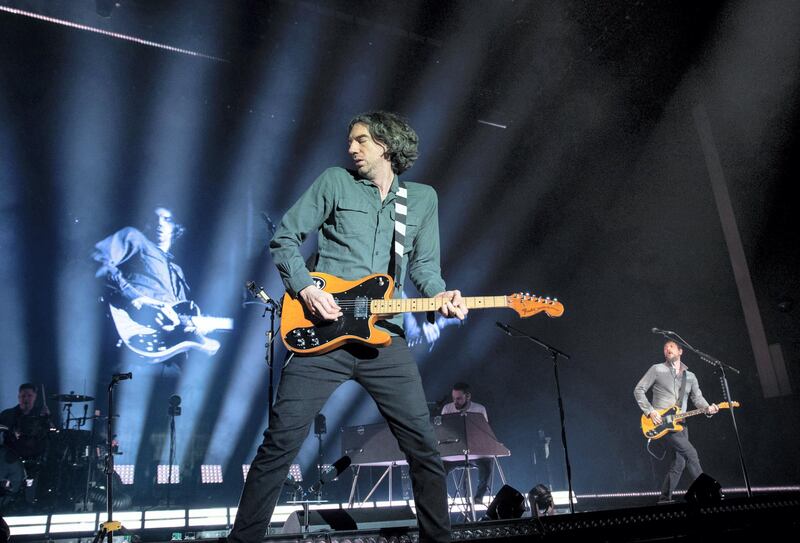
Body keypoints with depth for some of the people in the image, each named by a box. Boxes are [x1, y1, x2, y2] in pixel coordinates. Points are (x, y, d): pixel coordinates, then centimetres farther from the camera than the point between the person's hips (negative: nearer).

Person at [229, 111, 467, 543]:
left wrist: (440, 295, -5)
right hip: (322, 331, -2)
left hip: (383, 337, 2)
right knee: (281, 440, -3)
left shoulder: (423, 198, 14)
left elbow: (424, 265, 16)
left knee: (423, 444, 5)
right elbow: (284, 239, 5)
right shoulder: (335, 182, 6)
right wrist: (304, 288, -10)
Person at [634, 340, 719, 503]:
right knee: (691, 453, -15)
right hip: (661, 423, -6)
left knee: (680, 462, 2)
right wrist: (650, 411, -13)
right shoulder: (657, 370, 0)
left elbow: (697, 397, 10)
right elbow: (639, 390, -2)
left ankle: (665, 498, 12)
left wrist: (707, 408, -13)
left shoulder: (690, 376, 16)